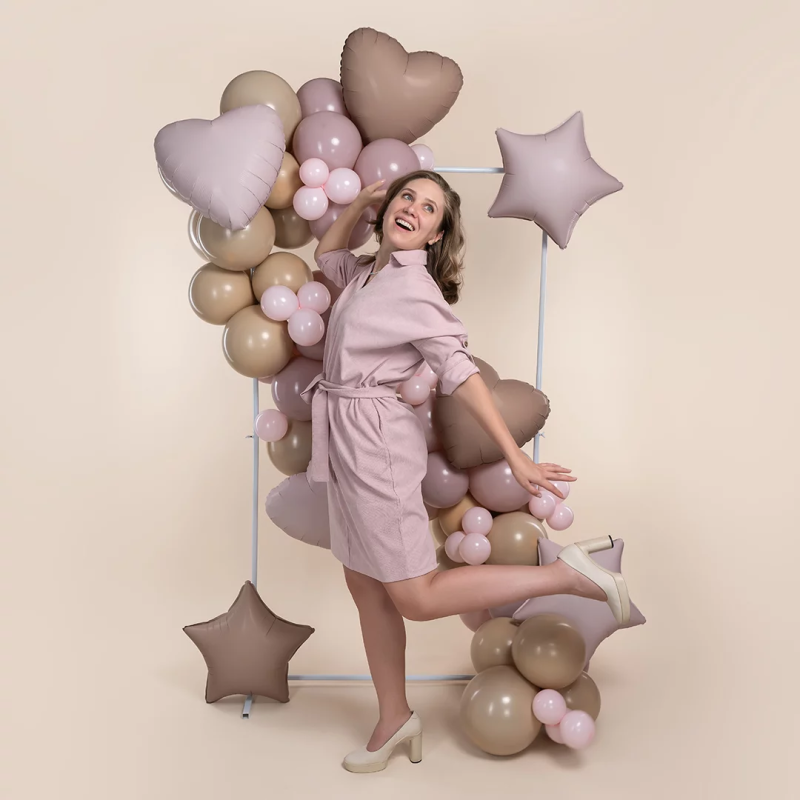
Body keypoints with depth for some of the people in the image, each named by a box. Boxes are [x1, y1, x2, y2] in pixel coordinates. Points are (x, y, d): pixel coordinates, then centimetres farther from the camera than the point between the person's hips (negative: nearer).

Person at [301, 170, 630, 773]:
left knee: (417, 598, -6)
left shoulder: (413, 286, -15)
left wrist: (515, 457, -23)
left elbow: (461, 373, -20)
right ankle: (394, 722, 27)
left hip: (376, 445, -8)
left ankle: (569, 576, -1)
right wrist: (360, 203, 15)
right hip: (350, 445, 9)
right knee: (366, 588, 13)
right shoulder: (371, 271, 10)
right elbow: (327, 255, 31)